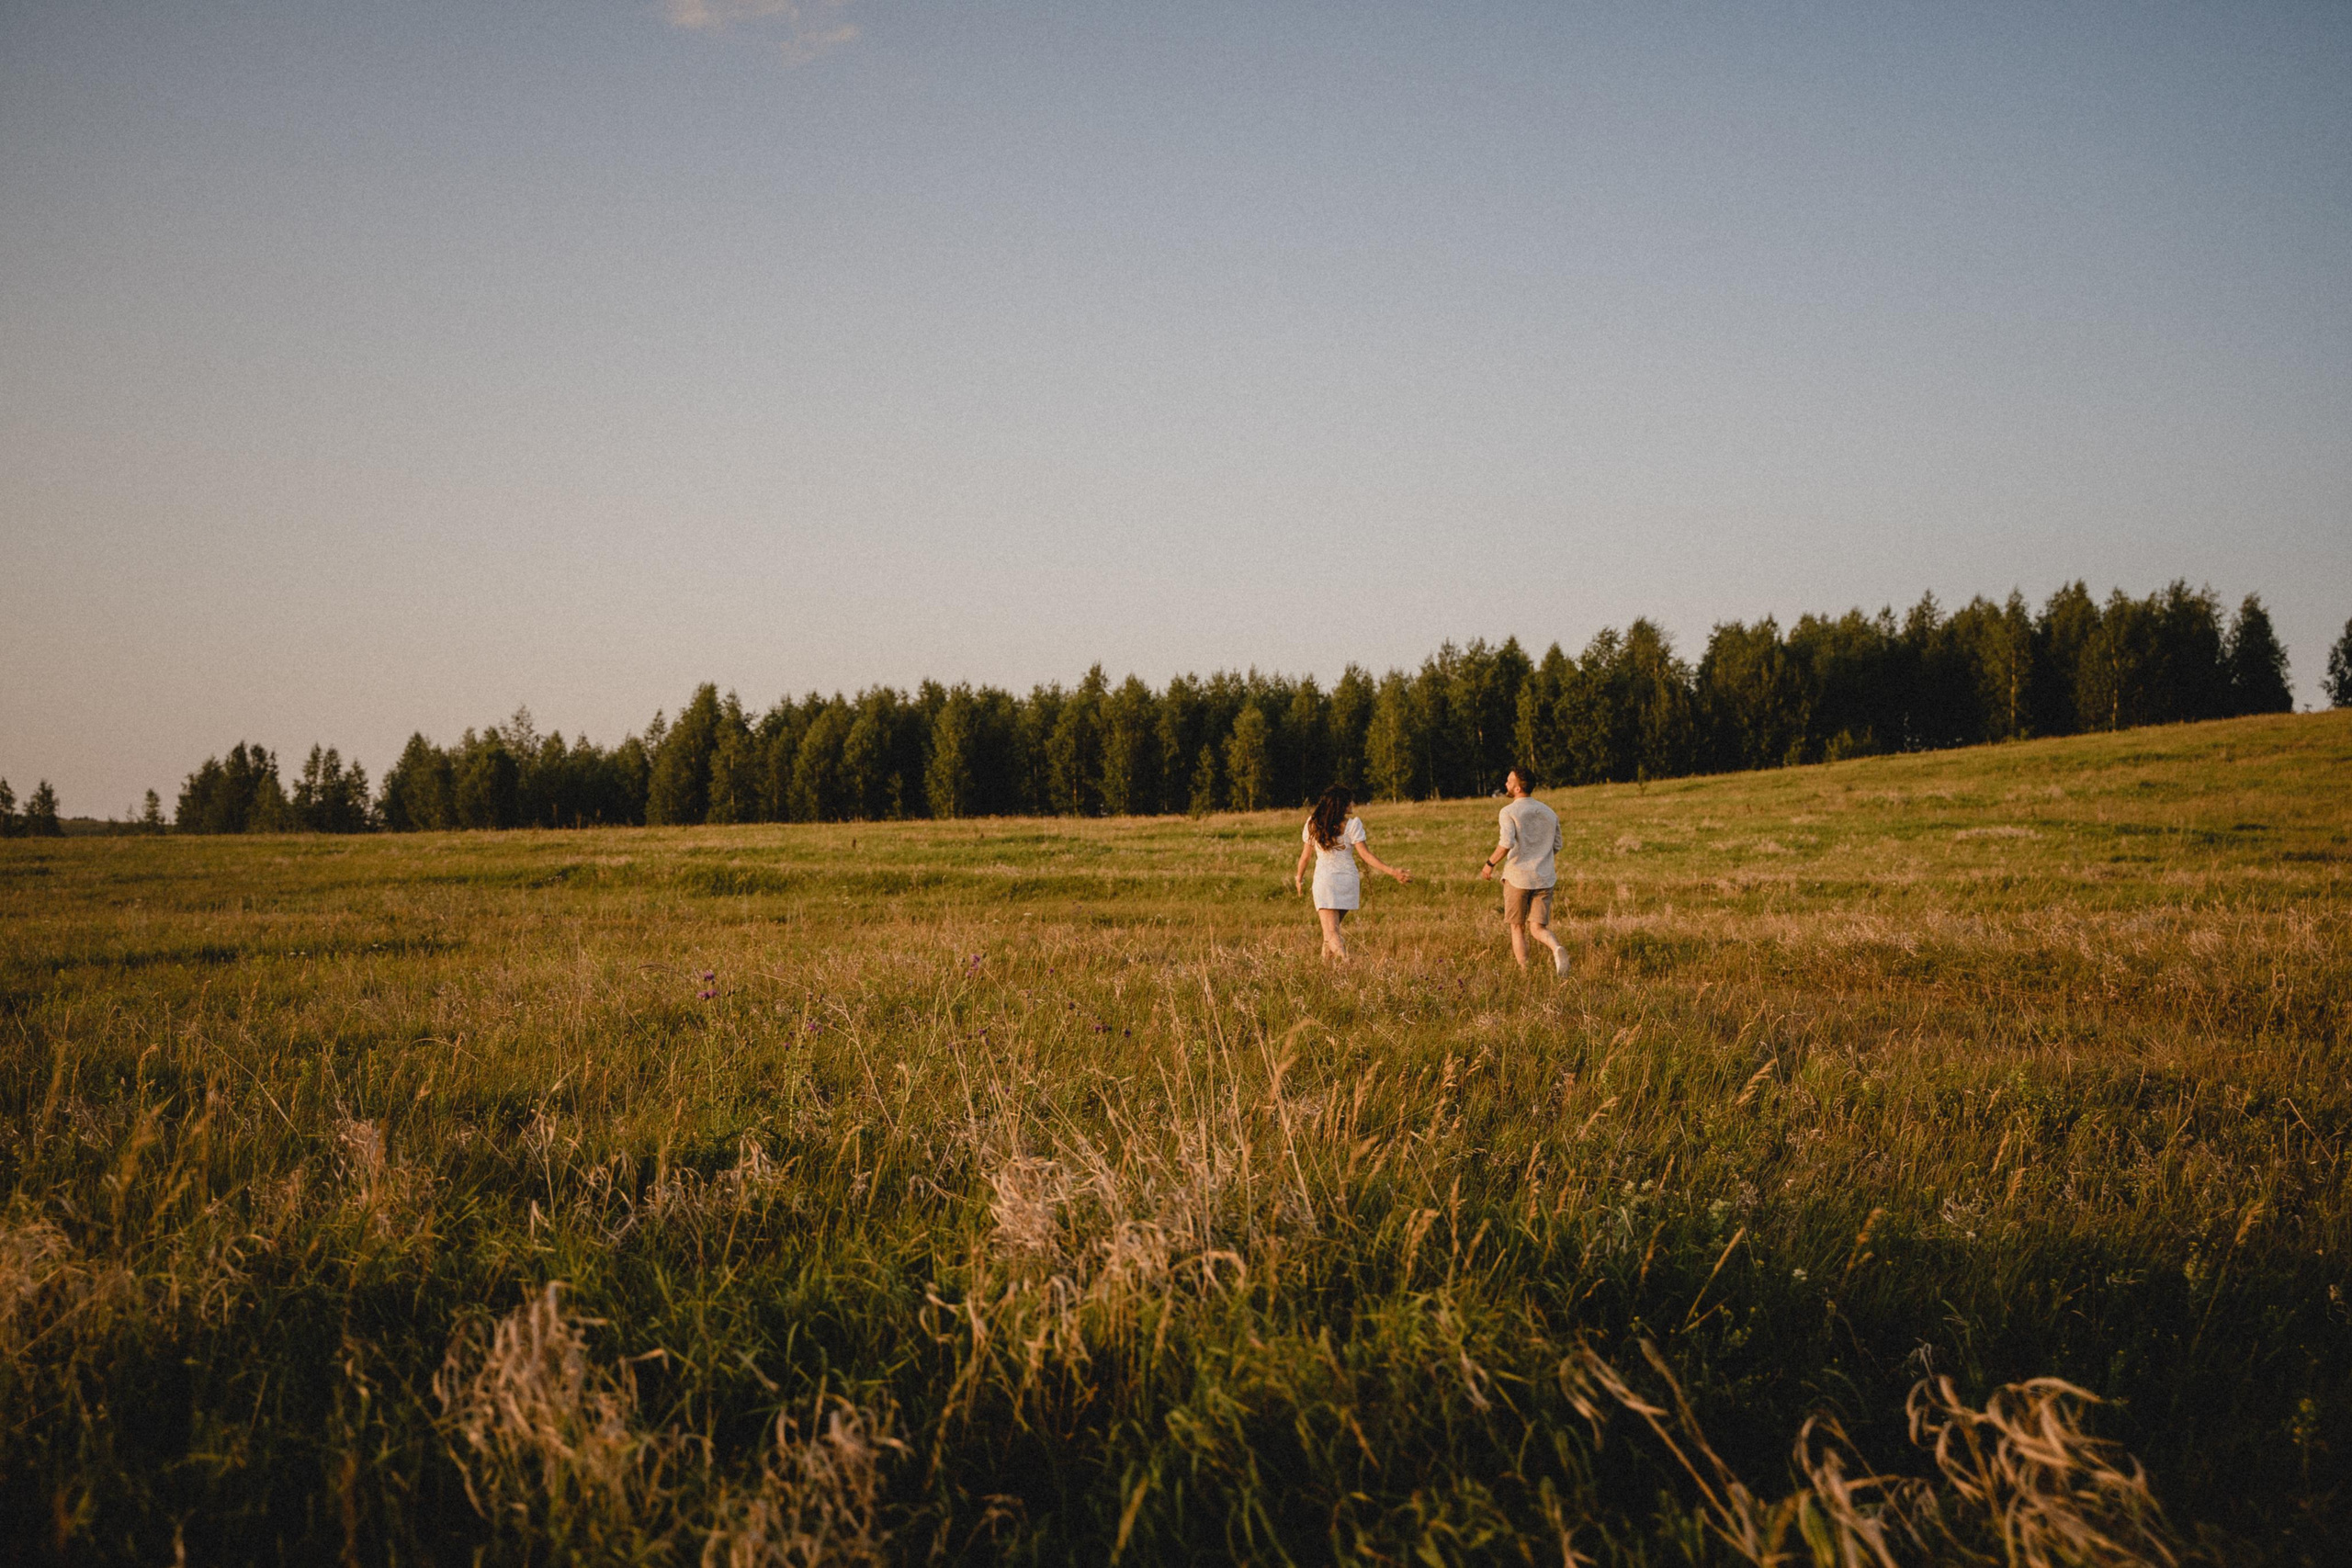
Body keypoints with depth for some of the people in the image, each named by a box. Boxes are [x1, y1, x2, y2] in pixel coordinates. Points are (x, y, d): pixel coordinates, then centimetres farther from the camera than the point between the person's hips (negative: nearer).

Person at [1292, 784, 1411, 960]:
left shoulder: (1313, 824, 0)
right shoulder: (1352, 825, -6)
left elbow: (1306, 855, 7)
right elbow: (1365, 855, -10)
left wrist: (1299, 878, 23)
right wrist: (1391, 871, -8)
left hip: (1324, 878, -1)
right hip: (1348, 879, 1)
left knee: (1331, 932, -7)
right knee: (1332, 928, 20)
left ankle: (1345, 961, -29)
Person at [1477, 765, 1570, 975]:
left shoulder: (1510, 812, -7)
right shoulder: (1549, 813, 11)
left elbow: (1507, 843, -20)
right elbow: (1557, 846, 16)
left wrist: (1490, 864, -7)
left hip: (1517, 877, -4)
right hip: (1544, 878, 4)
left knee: (1517, 928, 10)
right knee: (1538, 928, 3)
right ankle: (1557, 949, -27)